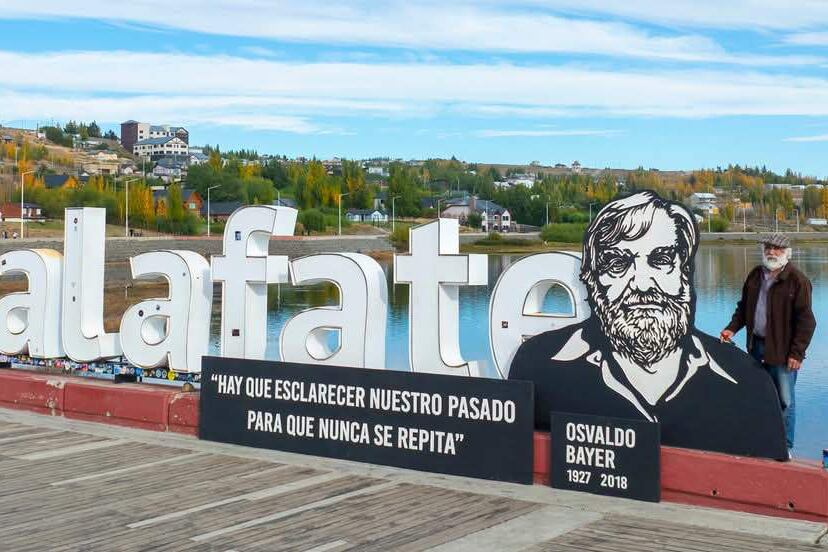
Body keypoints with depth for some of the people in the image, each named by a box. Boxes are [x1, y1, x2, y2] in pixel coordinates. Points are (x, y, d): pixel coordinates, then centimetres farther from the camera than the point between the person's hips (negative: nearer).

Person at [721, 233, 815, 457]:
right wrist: (732, 328, 5)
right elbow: (744, 306, 20)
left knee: (785, 400, 2)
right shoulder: (755, 275, 9)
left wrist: (797, 353, -16)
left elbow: (805, 321, -13)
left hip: (782, 351, -6)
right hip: (757, 346, 6)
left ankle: (785, 447, 13)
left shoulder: (797, 280, -11)